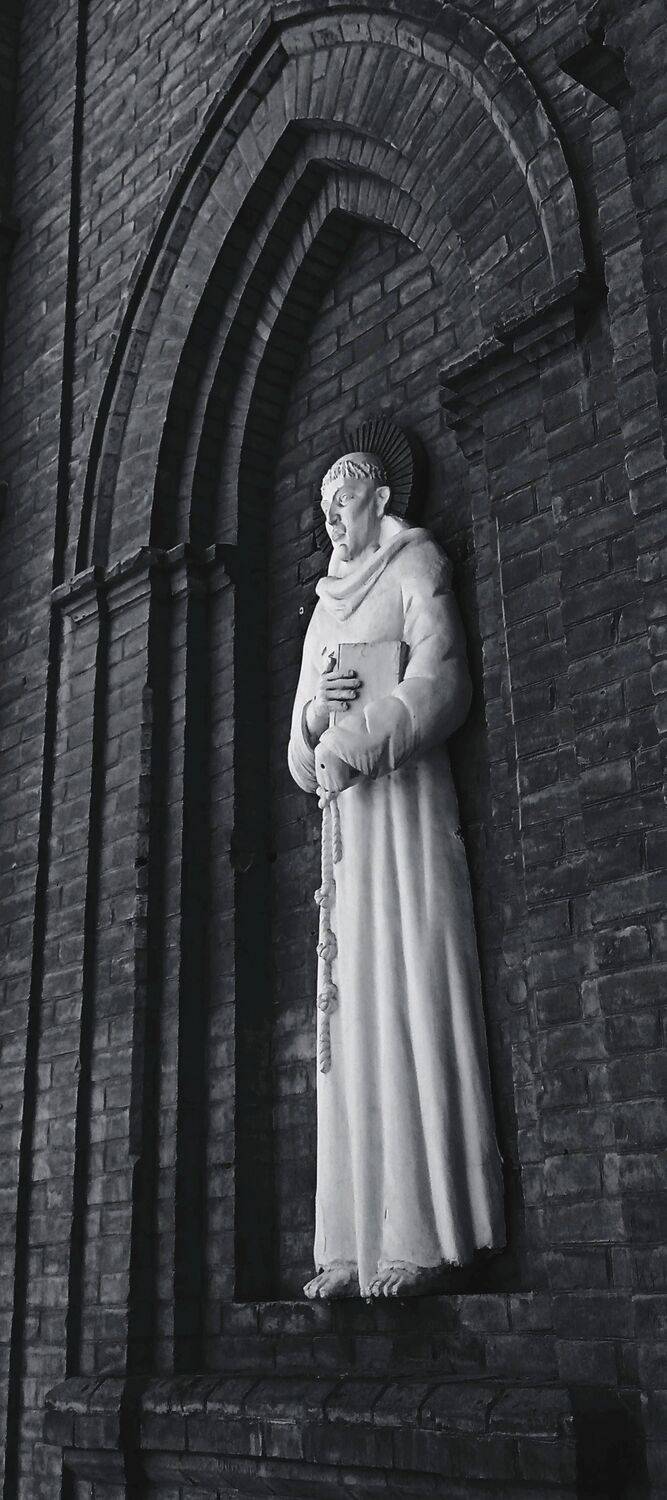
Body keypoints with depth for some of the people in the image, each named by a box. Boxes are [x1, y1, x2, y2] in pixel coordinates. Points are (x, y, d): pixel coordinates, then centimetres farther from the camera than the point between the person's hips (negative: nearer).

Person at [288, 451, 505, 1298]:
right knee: (353, 1021, -1)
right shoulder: (325, 612, 27)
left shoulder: (415, 571, 9)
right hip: (343, 824, 6)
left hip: (406, 809, -6)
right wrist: (314, 716, -1)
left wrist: (356, 742, -17)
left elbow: (441, 682, -8)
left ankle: (427, 1236, -12)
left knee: (411, 1003, -13)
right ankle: (358, 1247, -2)